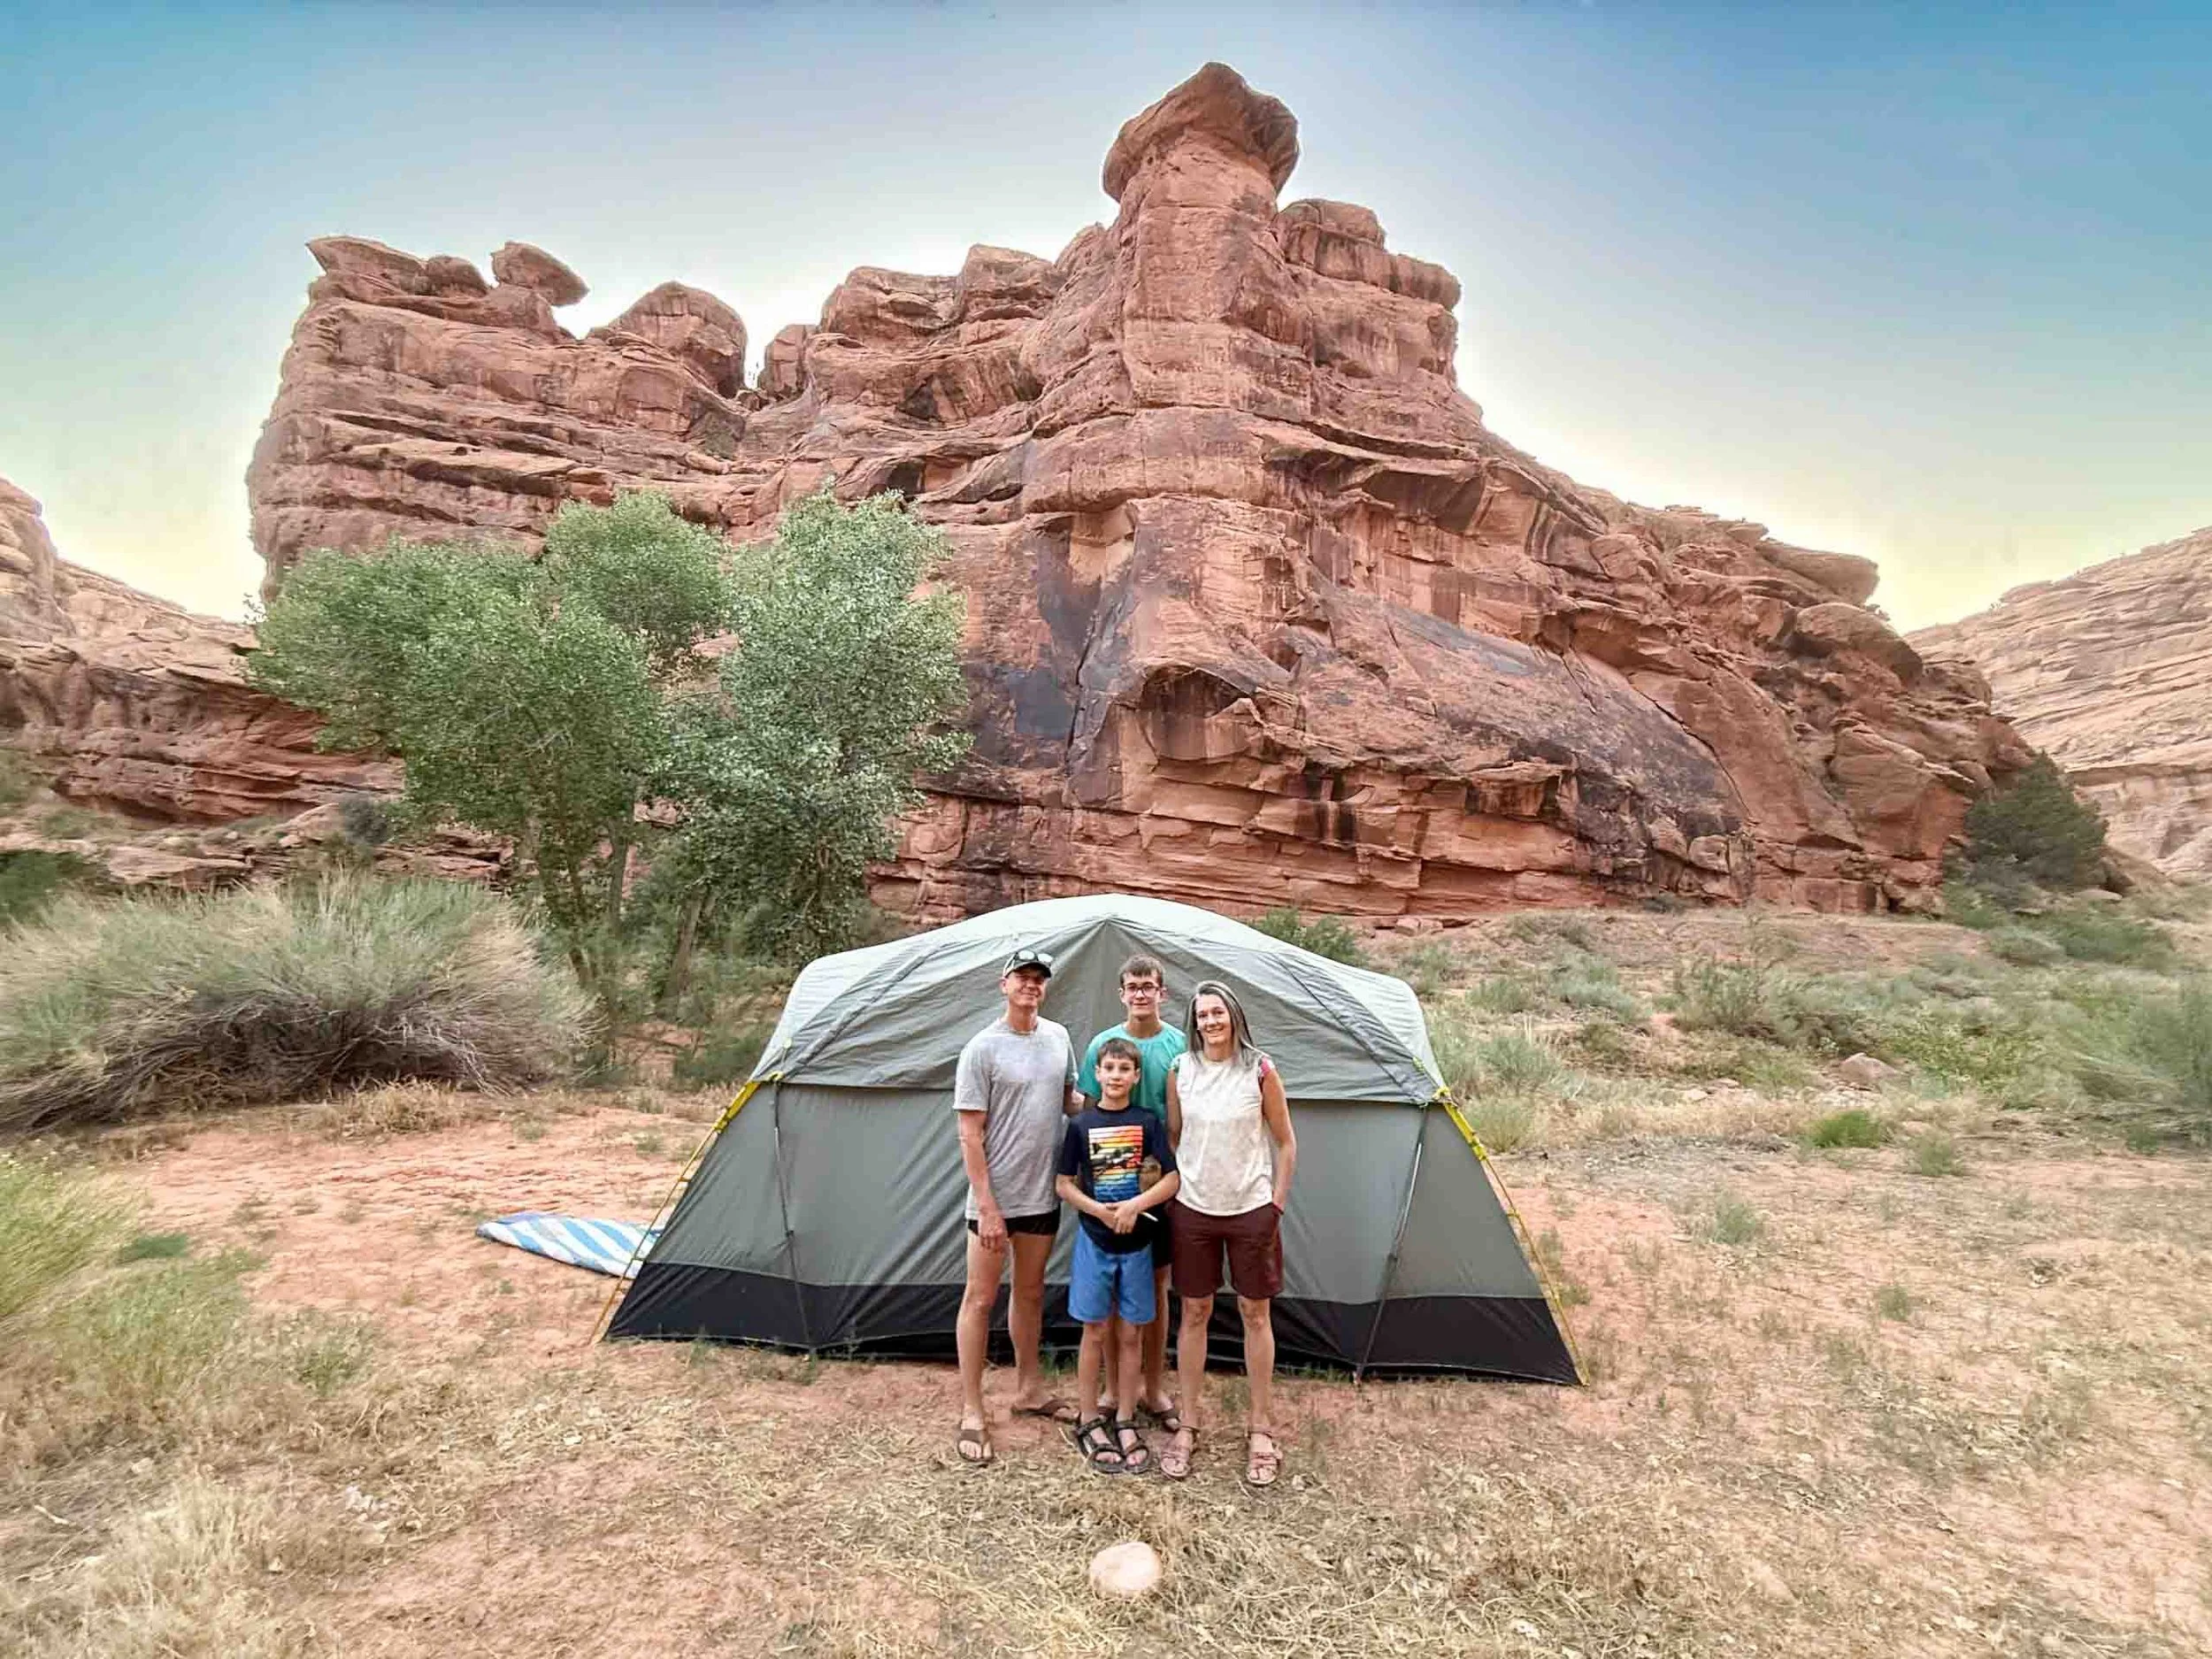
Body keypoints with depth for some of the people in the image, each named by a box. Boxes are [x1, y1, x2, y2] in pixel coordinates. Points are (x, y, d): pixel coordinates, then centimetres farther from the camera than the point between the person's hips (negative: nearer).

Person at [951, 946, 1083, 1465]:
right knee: (980, 1299, 6)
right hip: (995, 1198, -6)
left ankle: (1029, 1391, 37)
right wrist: (987, 1206, -17)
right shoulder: (983, 1048, -15)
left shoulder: (1058, 1037, 3)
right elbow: (970, 1135, -15)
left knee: (1030, 1293, 20)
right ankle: (972, 1413, 20)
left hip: (1043, 1195, 6)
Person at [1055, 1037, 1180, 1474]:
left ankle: (1125, 1422, 23)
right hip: (1094, 1241, -1)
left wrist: (1134, 1206, -19)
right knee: (1096, 1332, 7)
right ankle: (1088, 1420, 22)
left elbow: (1172, 1180, -6)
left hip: (1136, 1242, 1)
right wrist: (1100, 1211, -15)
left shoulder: (1148, 1123, -3)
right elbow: (1064, 1184, -1)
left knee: (1129, 1335, 10)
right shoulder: (1082, 1125, -3)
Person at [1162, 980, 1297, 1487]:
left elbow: (1285, 1143, 0)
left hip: (1252, 1211, -1)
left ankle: (1262, 1432, 24)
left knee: (1256, 1314, 8)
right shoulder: (1180, 1071, -3)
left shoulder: (1260, 1070, -8)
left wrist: (1277, 1203, -2)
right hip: (1193, 1211, 2)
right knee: (1194, 1313, 9)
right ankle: (1187, 1427, 24)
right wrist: (1170, 1195, 7)